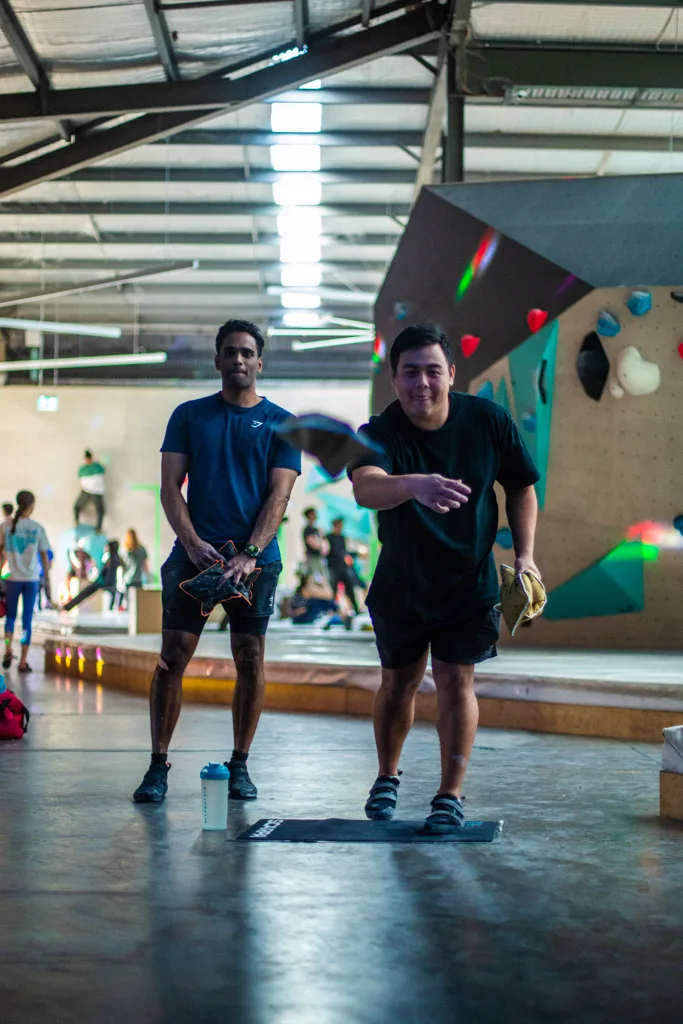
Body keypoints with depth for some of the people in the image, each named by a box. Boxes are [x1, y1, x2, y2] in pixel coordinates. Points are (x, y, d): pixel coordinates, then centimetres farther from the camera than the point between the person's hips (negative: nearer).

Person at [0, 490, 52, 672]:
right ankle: (23, 662, 4)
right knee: (27, 620, 5)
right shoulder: (37, 528, -3)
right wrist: (47, 580, 9)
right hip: (31, 579, -1)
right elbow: (44, 556, 0)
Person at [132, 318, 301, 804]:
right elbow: (170, 487, 4)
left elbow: (278, 496, -2)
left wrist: (249, 555, -16)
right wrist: (193, 543, -11)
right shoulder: (189, 415, 10)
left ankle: (240, 765, 13)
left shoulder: (280, 423, 6)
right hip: (195, 552, 1)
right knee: (172, 657, -4)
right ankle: (158, 764, 2)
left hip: (255, 558, 0)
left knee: (251, 661, 2)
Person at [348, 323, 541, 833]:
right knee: (398, 681, 13)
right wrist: (414, 484, -67)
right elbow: (366, 487, -46)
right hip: (401, 581, 0)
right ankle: (387, 778, 36)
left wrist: (524, 553, -9)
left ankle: (451, 795, 9)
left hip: (470, 580, 0)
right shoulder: (380, 433, -23)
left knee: (456, 680, -5)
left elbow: (521, 487, 1)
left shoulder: (487, 419, -14)